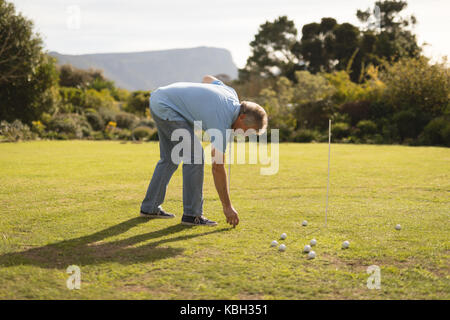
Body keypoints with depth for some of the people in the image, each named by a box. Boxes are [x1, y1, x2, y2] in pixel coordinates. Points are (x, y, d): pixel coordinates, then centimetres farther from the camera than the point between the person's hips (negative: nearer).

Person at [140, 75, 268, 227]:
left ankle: (150, 207, 23)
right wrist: (227, 207, -12)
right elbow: (217, 167, -18)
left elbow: (207, 78, 21)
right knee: (195, 157, -10)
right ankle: (192, 214, -4)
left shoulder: (231, 93, 0)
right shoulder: (222, 123, -22)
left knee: (169, 158, 16)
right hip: (165, 107, -10)